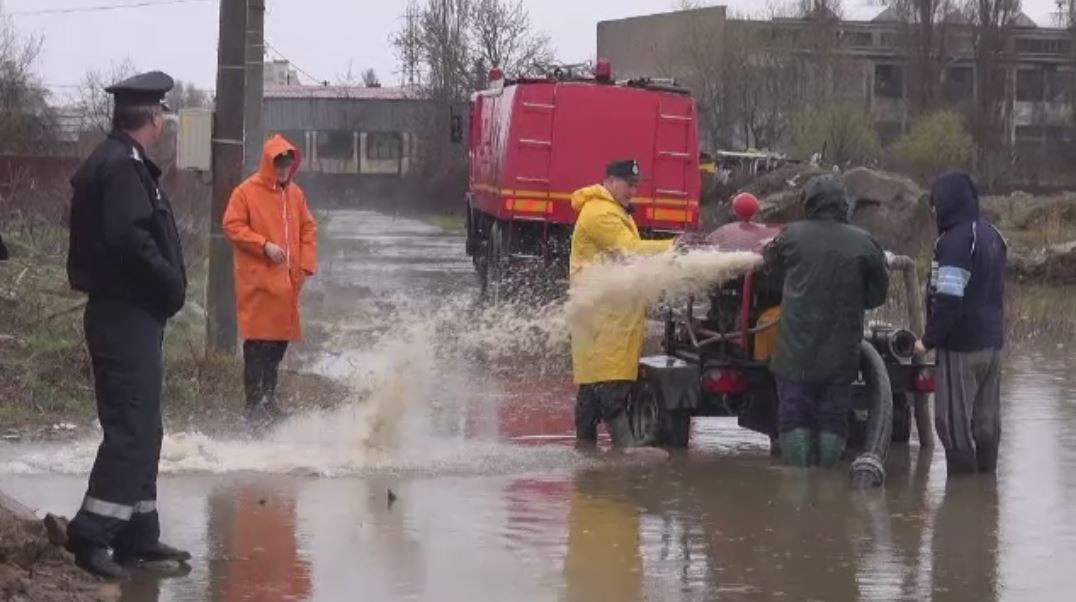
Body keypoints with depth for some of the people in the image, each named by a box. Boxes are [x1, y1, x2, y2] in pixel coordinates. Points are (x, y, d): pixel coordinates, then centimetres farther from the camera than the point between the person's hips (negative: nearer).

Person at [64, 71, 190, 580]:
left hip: (128, 313, 11)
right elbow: (130, 239, -26)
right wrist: (172, 286, -14)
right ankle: (91, 533, -13)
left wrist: (167, 287, 11)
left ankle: (138, 534, 20)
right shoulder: (122, 166, -16)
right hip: (128, 314, -11)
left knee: (141, 428, 15)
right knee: (131, 427, -11)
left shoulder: (116, 163, 16)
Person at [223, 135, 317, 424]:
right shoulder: (246, 192, -3)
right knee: (258, 341, -6)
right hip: (257, 280, -5)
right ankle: (254, 403, -2)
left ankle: (269, 398, 22)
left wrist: (306, 265, 4)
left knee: (280, 338, 10)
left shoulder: (295, 193, 12)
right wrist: (265, 246, -16)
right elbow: (233, 226, -7)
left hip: (287, 280, 5)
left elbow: (308, 229, 15)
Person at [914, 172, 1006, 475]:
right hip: (991, 342, 9)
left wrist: (929, 339, -14)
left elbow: (948, 299, -21)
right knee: (986, 420, 13)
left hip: (961, 346, -9)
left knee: (953, 421, -3)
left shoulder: (955, 240, -17)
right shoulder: (992, 236, 12)